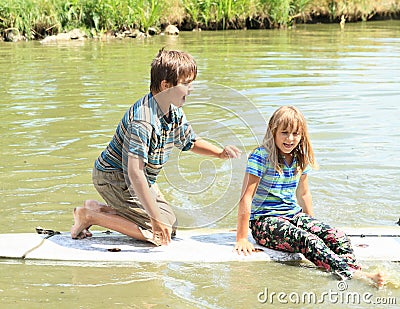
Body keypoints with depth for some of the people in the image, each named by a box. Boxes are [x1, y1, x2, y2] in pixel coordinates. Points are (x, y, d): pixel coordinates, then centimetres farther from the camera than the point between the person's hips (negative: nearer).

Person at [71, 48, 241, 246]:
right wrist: (156, 218, -38)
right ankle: (89, 215, -5)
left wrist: (220, 153, -3)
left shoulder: (175, 113, -2)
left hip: (142, 181, 10)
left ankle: (100, 208, 15)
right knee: (157, 233, -14)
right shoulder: (143, 121, -32)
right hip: (114, 178, -9)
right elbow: (135, 173, -37)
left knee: (170, 226, 9)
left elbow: (191, 142, 17)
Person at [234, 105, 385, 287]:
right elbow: (246, 196, -15)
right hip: (264, 221, -7)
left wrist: (313, 224, 22)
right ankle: (353, 275, -48)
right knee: (308, 241, -34)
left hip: (294, 215, 7)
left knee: (338, 237, -19)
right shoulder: (261, 156, -13)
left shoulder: (301, 159, 7)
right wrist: (242, 238, -17)